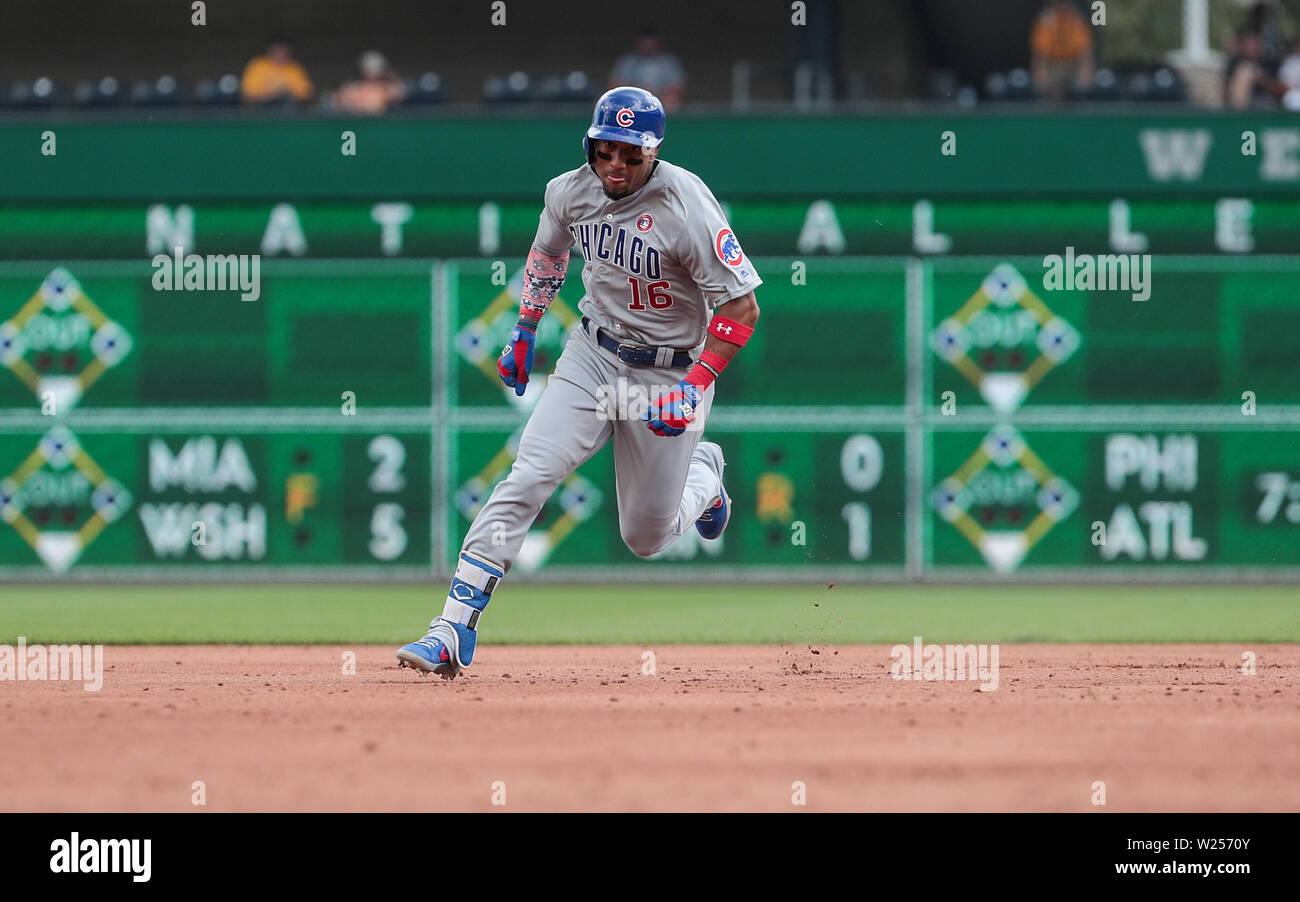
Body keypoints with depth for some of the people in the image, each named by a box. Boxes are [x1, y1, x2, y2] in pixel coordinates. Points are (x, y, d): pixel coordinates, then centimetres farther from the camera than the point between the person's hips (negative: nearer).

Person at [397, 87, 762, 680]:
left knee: (646, 540, 7)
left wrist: (694, 387, -26)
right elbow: (548, 254, 17)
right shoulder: (571, 191, -7)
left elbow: (742, 306, -20)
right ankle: (454, 632, -19)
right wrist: (524, 333, 16)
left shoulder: (686, 206, -23)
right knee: (526, 479, -17)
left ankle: (702, 473, 42)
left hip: (670, 374, -3)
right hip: (593, 356, 3)